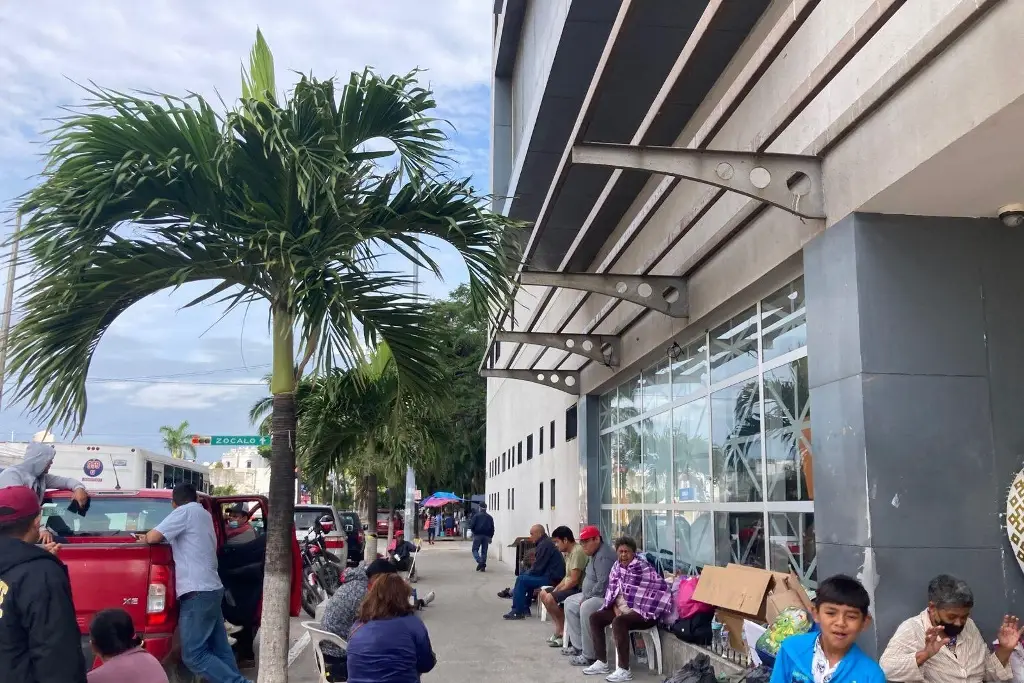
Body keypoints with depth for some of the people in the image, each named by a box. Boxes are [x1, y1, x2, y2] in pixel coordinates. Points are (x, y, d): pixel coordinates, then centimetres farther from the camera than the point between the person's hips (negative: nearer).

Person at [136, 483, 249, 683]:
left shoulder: (186, 511, -6)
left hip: (197, 592, -9)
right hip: (212, 589, 9)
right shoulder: (203, 514, 20)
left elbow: (153, 537, -11)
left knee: (193, 655, -9)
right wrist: (149, 537, 21)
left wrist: (144, 537, 11)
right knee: (220, 650, 9)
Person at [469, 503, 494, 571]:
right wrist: (490, 537, 16)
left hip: (478, 535, -4)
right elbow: (492, 528, 13)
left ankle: (479, 561, -19)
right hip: (486, 536, 4)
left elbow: (472, 525, -6)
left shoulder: (476, 516, -1)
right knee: (484, 551, 8)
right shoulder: (490, 517, 12)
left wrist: (473, 531, 13)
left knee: (475, 550, 3)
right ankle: (483, 566, 5)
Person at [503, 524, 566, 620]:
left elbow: (538, 568, -18)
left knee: (521, 580, -12)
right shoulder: (545, 542, 16)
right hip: (550, 574, 11)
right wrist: (527, 572, 8)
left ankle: (517, 612, -7)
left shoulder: (544, 544, -17)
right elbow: (539, 565, 19)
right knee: (525, 577, 20)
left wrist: (528, 573, -1)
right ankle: (525, 609, 20)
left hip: (552, 578, -11)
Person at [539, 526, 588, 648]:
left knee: (550, 598, -23)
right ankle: (559, 628, 10)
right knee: (543, 594, 12)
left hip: (578, 589, -11)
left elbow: (574, 580, -24)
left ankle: (563, 632, -6)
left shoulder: (577, 552, -20)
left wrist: (559, 591, -13)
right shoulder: (569, 552, 13)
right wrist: (556, 589, 2)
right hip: (570, 587, 11)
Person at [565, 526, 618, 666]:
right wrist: (585, 596, 10)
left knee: (586, 608, -35)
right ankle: (578, 646, 14)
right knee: (570, 603, 15)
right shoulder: (596, 554, 14)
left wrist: (587, 598, -18)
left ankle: (589, 656, -28)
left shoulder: (604, 556, -21)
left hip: (605, 597, -12)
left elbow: (603, 584, -28)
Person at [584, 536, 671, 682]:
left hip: (643, 612, -9)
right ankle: (601, 662, 4)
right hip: (622, 609, 9)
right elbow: (612, 591, 12)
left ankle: (624, 670, -27)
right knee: (595, 617, 0)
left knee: (618, 622, -33)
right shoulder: (617, 566, 6)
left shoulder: (643, 568, -18)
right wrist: (616, 609, -5)